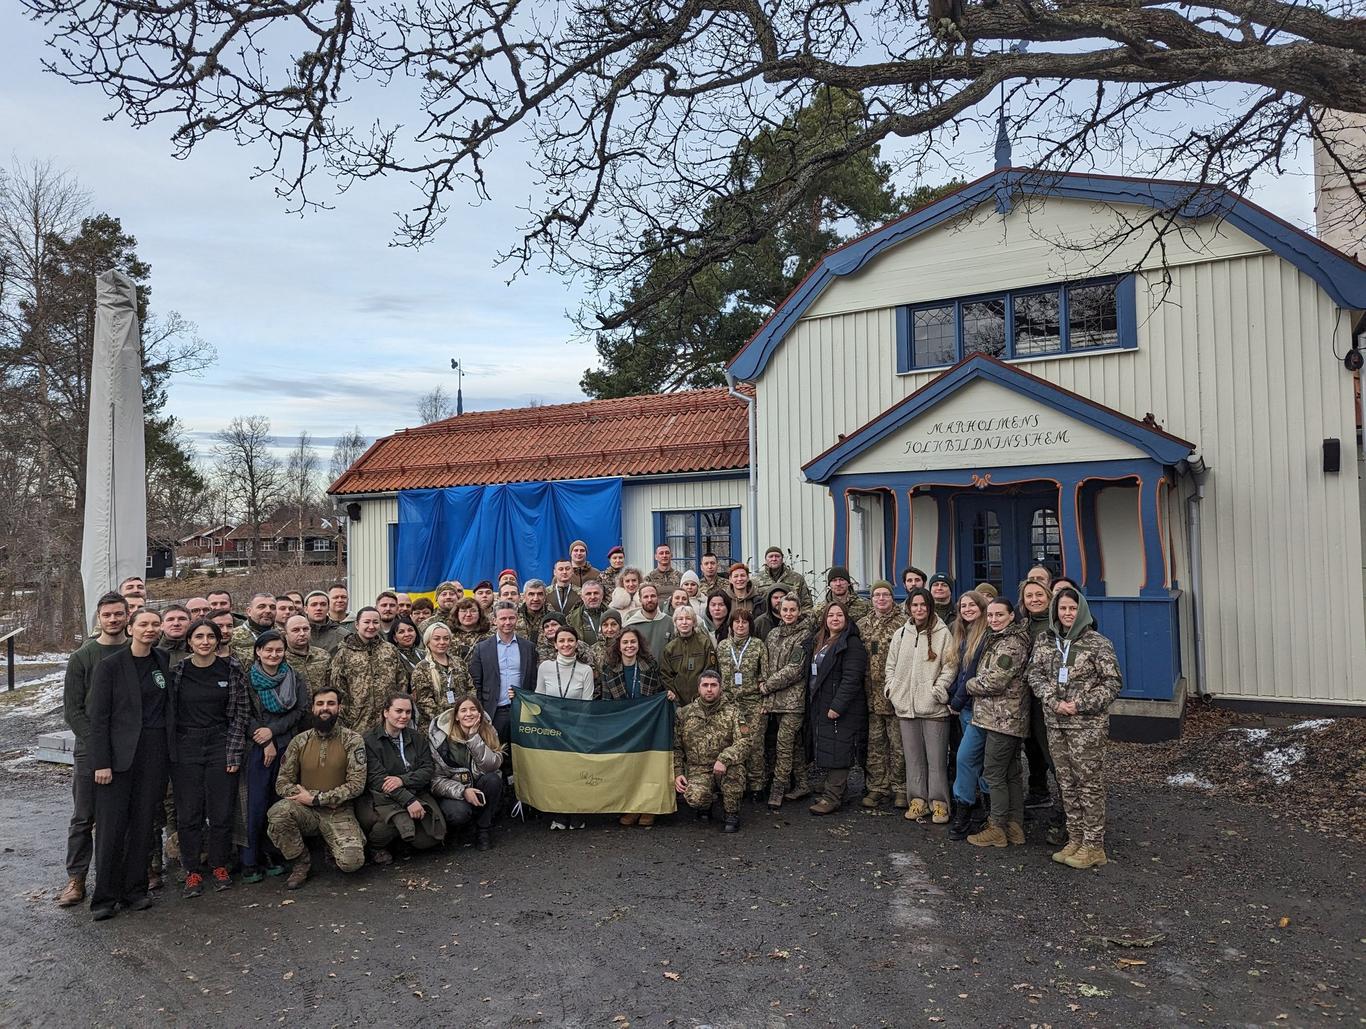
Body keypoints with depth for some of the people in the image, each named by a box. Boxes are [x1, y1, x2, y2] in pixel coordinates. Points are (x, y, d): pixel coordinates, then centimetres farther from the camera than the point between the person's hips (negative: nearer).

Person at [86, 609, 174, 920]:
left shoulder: (163, 663, 8)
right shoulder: (110, 666, -5)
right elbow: (98, 717, -7)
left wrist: (171, 751, 8)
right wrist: (101, 762, -11)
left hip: (156, 752, 4)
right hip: (120, 752, -4)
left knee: (143, 823, 8)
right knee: (111, 825, -1)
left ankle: (135, 889, 18)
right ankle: (105, 896, 10)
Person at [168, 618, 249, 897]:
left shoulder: (231, 670, -1)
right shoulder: (177, 672, 0)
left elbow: (241, 712, 1)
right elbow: (168, 711, 5)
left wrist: (234, 752, -3)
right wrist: (169, 752, 1)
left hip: (221, 746, 0)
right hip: (186, 748, 0)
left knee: (221, 811, 4)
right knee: (189, 813, 3)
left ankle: (219, 865, 21)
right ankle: (193, 870, 17)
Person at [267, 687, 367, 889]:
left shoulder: (352, 740, -5)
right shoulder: (300, 741, 3)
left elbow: (356, 784, -11)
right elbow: (282, 783, 0)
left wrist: (315, 798, -15)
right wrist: (317, 796, -15)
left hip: (340, 813, -2)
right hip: (306, 811, 2)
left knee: (351, 862, -25)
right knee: (278, 811, -31)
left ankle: (332, 844, 13)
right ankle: (300, 863, -6)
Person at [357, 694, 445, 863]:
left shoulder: (418, 738, 12)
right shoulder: (369, 740, -4)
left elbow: (429, 768, 2)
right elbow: (376, 777, -14)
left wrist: (402, 780, -19)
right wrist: (408, 800, -24)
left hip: (417, 794, 4)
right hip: (383, 797, -4)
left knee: (429, 839, -16)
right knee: (400, 819, -35)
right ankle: (375, 846, -3)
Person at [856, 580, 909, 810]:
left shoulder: (903, 623, -6)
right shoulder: (862, 624, 11)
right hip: (871, 694, 5)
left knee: (898, 744, 3)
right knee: (874, 744, 10)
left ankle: (899, 788, 14)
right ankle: (876, 787, 19)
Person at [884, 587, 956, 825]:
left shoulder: (942, 633, -4)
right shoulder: (900, 634, 11)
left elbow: (950, 666, -6)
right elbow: (891, 665, 17)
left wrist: (939, 689, -15)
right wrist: (892, 687, 5)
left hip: (933, 706, -4)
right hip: (906, 706, 4)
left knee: (936, 757, 1)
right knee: (913, 757, 10)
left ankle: (939, 802, 10)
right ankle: (917, 799, 19)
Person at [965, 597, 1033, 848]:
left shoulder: (1010, 644, -16)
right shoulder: (998, 639, 16)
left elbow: (994, 681, -20)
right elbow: (988, 675, 25)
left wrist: (969, 685, -6)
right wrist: (976, 684, 8)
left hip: (1002, 718, -10)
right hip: (1009, 718, 10)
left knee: (993, 772, -4)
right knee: (1011, 772, 14)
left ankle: (997, 828, 4)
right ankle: (1015, 826, 22)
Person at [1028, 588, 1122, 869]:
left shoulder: (1098, 643, -5)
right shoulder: (1044, 641, 8)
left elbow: (1113, 682, -6)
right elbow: (1035, 675, 5)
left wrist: (1080, 704, -14)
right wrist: (1054, 701, -11)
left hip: (1088, 724, -5)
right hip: (1055, 723, 5)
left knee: (1090, 783, 0)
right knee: (1067, 784, 11)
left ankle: (1094, 846, 9)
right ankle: (1075, 839, 22)